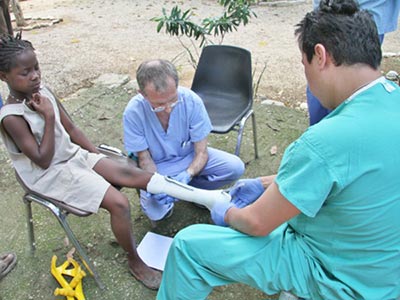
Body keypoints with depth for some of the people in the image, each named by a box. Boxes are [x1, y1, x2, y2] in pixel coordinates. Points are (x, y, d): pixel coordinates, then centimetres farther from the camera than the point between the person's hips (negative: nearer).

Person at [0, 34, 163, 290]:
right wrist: (49, 117, -25)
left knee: (127, 173, -11)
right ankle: (135, 261, 1)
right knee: (119, 203, -18)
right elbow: (43, 161, -22)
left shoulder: (43, 92, -1)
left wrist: (99, 157, 3)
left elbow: (71, 129, 6)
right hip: (53, 175, -7)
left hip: (74, 155, 7)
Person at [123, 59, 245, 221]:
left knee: (235, 167, -19)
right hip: (158, 167, -2)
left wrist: (187, 175, -37)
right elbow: (144, 159, -14)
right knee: (155, 211, -28)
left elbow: (201, 152, -17)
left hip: (189, 157, 2)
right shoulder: (133, 112, -26)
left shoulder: (191, 100, -25)